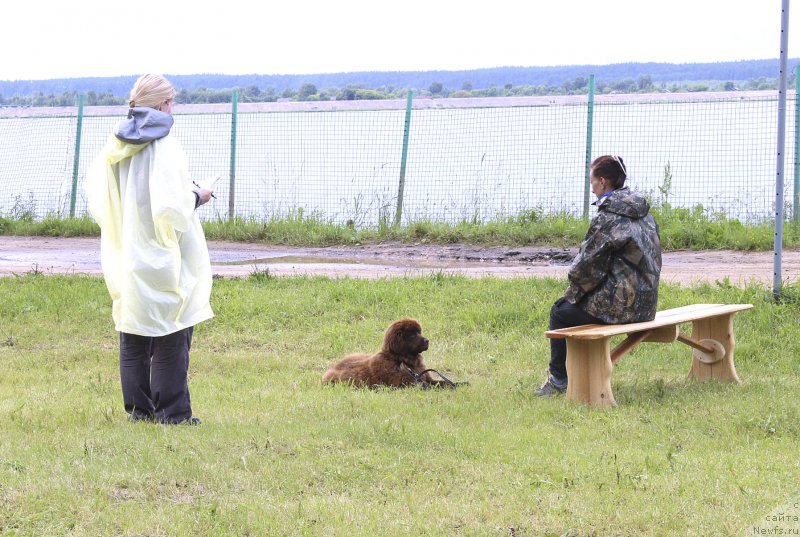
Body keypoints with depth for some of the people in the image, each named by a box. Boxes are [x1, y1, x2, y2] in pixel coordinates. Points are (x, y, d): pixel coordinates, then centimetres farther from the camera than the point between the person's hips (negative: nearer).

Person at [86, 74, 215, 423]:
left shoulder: (115, 147, 4)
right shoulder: (164, 147, -16)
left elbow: (95, 191, 11)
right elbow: (171, 207, -22)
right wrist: (196, 197, -4)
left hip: (124, 260, 6)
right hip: (160, 260, -6)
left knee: (133, 338, 13)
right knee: (171, 337, 1)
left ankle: (138, 408, 16)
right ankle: (172, 412, 2)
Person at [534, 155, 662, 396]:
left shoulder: (607, 218, -16)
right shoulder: (643, 212, 10)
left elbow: (587, 264, -14)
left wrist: (573, 292, 6)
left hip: (620, 304, -8)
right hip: (645, 303, 8)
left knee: (560, 312, 12)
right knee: (575, 304, 27)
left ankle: (559, 379, 19)